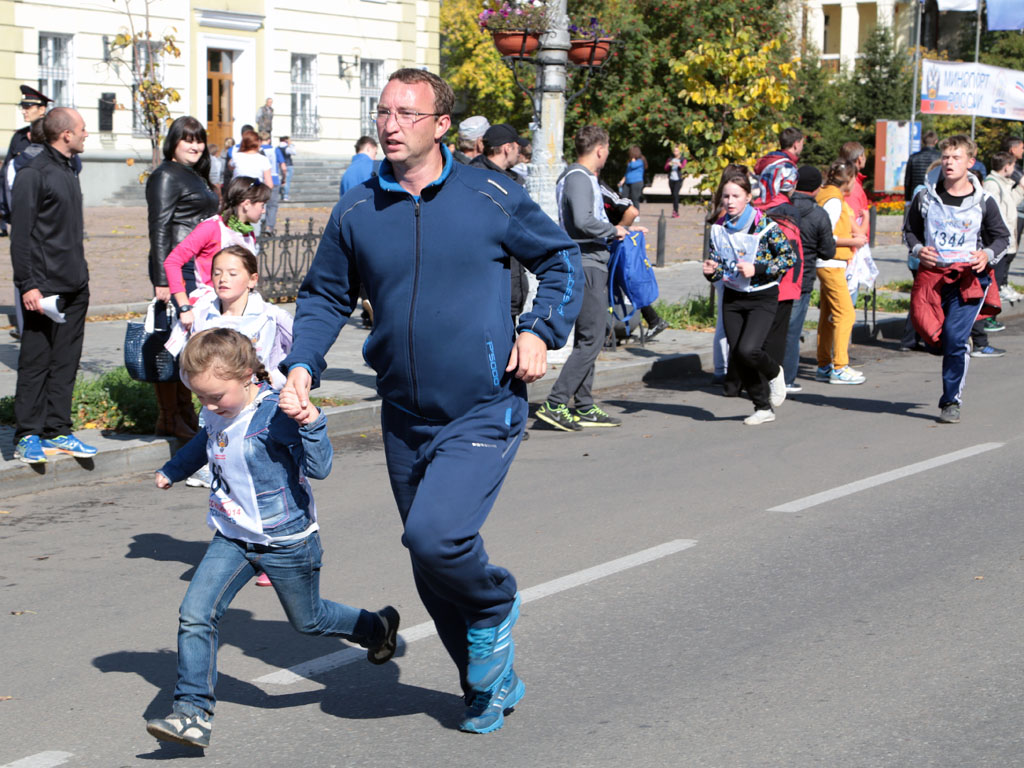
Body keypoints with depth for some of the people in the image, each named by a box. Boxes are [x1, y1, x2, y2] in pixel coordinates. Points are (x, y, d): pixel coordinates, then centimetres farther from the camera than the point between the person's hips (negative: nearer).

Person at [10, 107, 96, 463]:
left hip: (75, 287, 8)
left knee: (66, 361, 9)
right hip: (45, 289, -8)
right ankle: (27, 437, 3)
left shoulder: (68, 171, 16)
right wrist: (27, 285, -17)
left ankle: (58, 431, 15)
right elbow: (21, 235, -13)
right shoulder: (33, 174, -10)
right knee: (35, 363, -3)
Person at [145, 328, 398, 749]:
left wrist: (310, 421, -39)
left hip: (286, 541, -6)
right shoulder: (218, 416, -1)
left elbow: (319, 468, -27)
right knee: (195, 615, -12)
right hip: (232, 539, 6)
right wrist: (172, 470, 40)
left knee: (308, 619, 16)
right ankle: (192, 713, -7)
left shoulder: (275, 413, -22)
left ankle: (377, 626, 46)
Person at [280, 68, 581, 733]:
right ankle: (491, 686, 35)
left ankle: (496, 606, 10)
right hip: (405, 420, 5)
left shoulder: (492, 198, -5)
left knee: (435, 534, -24)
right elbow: (325, 297, 11)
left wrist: (542, 330, -7)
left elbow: (561, 259, 8)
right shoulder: (356, 213, 2)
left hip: (485, 412, -4)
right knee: (433, 577, 13)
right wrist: (303, 365, -6)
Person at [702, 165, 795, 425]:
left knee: (747, 350, -22)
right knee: (737, 359, 2)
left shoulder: (764, 225, -13)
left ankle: (774, 373, 12)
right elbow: (717, 267, 9)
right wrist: (710, 271, -14)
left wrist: (757, 269, -20)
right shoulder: (719, 228, 2)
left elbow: (790, 257, -11)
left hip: (762, 298, -5)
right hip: (732, 298, 5)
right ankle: (763, 407, 21)